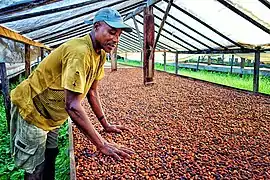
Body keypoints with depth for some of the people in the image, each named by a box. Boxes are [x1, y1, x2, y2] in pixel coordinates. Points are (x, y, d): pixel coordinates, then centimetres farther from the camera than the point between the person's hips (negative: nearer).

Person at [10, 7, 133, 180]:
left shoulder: (100, 54, -5)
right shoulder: (80, 52, -34)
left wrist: (106, 125, 4)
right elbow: (72, 105, -38)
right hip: (32, 109, -8)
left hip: (52, 113, 9)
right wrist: (101, 144, -36)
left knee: (50, 157, 23)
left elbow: (92, 92, 4)